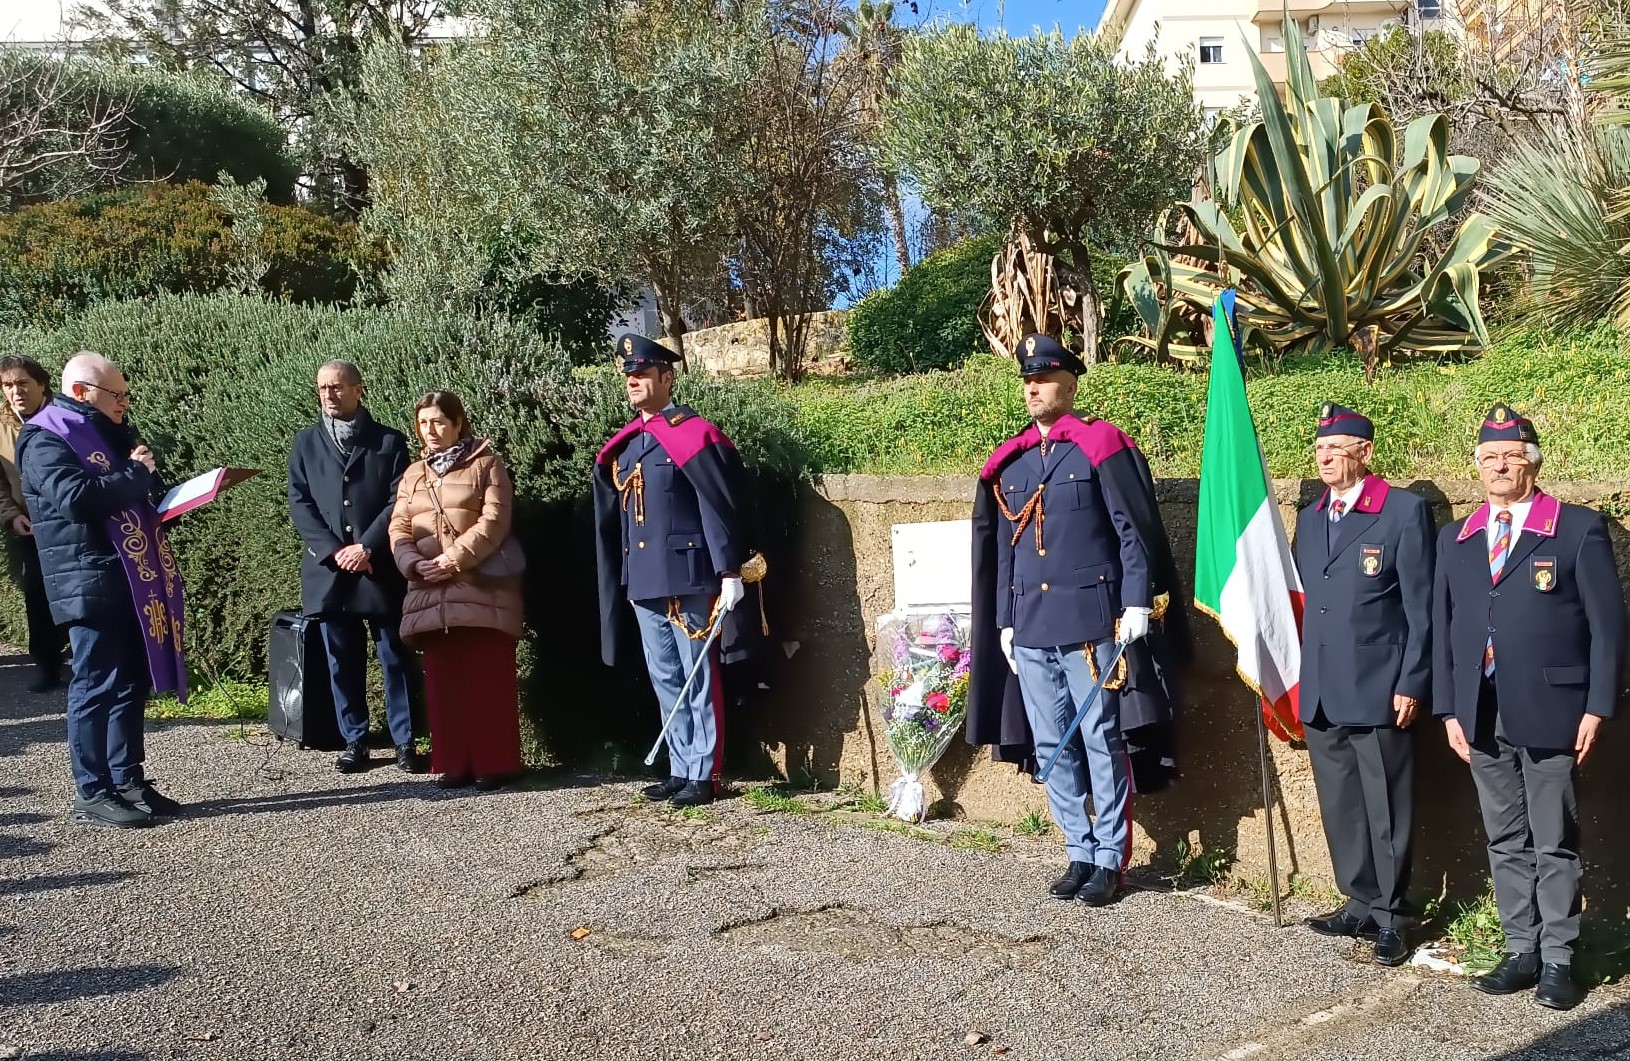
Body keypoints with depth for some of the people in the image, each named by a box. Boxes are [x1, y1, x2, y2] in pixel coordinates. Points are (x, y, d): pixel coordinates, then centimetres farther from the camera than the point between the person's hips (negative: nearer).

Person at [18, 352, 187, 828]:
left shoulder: (112, 433, 20)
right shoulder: (45, 438, -6)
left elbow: (141, 499, 27)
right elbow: (73, 497, -23)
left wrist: (146, 475, 5)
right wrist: (135, 474, -13)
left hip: (136, 581, 8)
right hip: (91, 584, -8)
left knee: (132, 684, 11)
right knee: (96, 686, -4)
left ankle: (127, 780, 20)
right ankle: (92, 794, 4)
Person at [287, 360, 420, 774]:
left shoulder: (389, 441, 4)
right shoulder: (306, 443, 11)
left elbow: (399, 502, -2)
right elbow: (299, 503, 4)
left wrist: (365, 547, -12)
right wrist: (333, 551, -8)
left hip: (381, 570, -2)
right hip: (329, 570, 2)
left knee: (395, 659, 2)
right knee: (343, 662, 7)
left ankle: (404, 742, 10)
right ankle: (354, 741, 16)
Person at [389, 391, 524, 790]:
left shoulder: (486, 464, 3)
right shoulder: (413, 474, 19)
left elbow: (493, 522, -8)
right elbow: (399, 528, 12)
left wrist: (452, 560, -15)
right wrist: (414, 564, -8)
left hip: (482, 587, -5)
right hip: (431, 591, 5)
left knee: (488, 678, -4)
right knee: (443, 679, 4)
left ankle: (495, 763, 2)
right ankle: (453, 764, 12)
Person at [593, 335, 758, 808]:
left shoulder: (694, 435, -8)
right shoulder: (622, 446, 14)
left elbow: (722, 508, -12)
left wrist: (730, 574, -15)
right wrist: (623, 580, 17)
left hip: (687, 578, -7)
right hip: (643, 582, 7)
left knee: (699, 681, 1)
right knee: (666, 681, 13)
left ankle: (704, 775, 8)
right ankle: (681, 770, 22)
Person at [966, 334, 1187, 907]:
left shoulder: (1101, 445, -2)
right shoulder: (1009, 461, 14)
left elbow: (1135, 529, -5)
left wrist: (1138, 602, -12)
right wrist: (1005, 622, 13)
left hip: (1089, 620, -6)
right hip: (1029, 626, 6)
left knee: (1101, 742, 1)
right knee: (1051, 748, 9)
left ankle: (1110, 859, 12)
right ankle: (1080, 853, 21)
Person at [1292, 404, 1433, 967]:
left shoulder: (1405, 511, -5)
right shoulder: (1309, 519, 14)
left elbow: (1422, 607, -7)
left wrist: (1411, 684, -11)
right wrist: (1300, 677, 12)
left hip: (1378, 691, -6)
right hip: (1321, 695, 6)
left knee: (1386, 809, 3)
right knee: (1340, 807, 13)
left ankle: (1390, 915, 15)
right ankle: (1361, 903, 26)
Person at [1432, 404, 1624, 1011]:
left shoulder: (1579, 529, 0)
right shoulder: (1455, 541, 12)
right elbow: (1442, 630, 12)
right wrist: (1449, 710, 5)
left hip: (1549, 712, -4)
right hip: (1481, 719, 4)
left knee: (1554, 842, 4)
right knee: (1505, 840, 11)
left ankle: (1557, 961, 14)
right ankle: (1522, 952, 20)